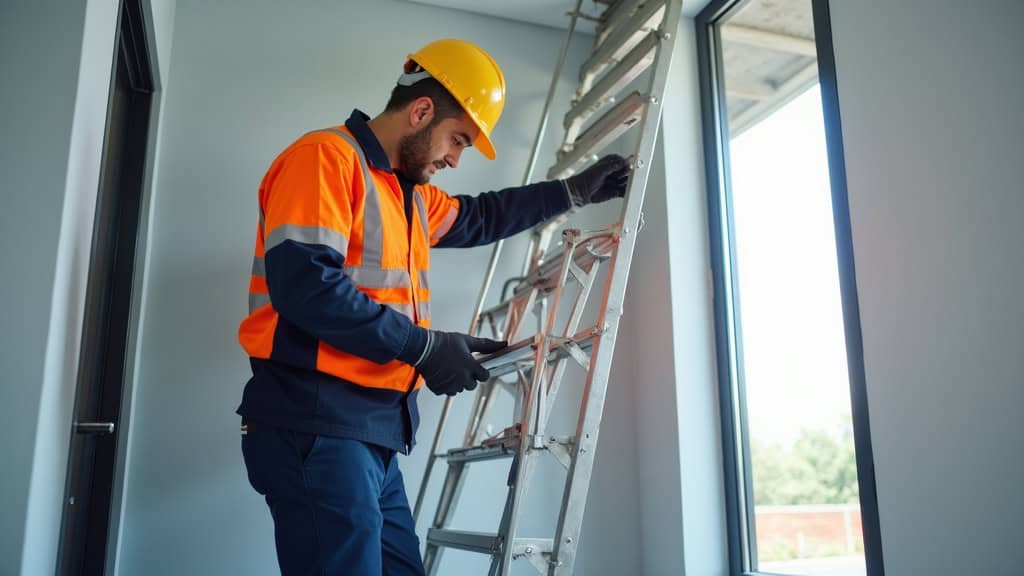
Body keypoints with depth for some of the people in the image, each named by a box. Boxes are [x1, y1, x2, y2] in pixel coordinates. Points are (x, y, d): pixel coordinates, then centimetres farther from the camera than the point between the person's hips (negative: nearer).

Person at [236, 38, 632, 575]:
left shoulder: (410, 193, 21)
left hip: (371, 428, 9)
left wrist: (573, 191, 36)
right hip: (318, 422, -9)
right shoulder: (326, 156, -9)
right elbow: (302, 282, -21)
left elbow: (479, 219, 37)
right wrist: (423, 345, -16)